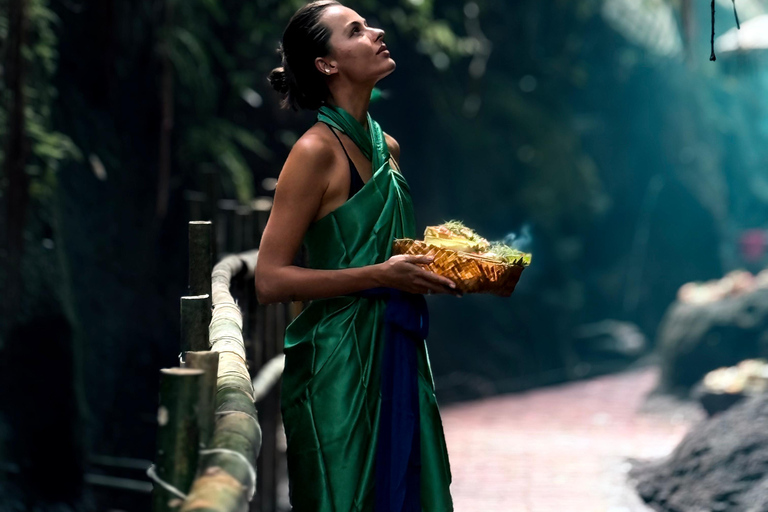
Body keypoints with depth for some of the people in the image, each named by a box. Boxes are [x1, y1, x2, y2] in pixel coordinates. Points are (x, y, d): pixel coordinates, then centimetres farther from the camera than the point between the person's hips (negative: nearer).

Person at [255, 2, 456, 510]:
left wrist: (435, 264, 6)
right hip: (339, 363, -7)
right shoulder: (317, 150, -13)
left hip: (400, 354, 7)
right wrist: (381, 275, -20)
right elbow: (270, 280, -18)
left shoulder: (387, 147, 10)